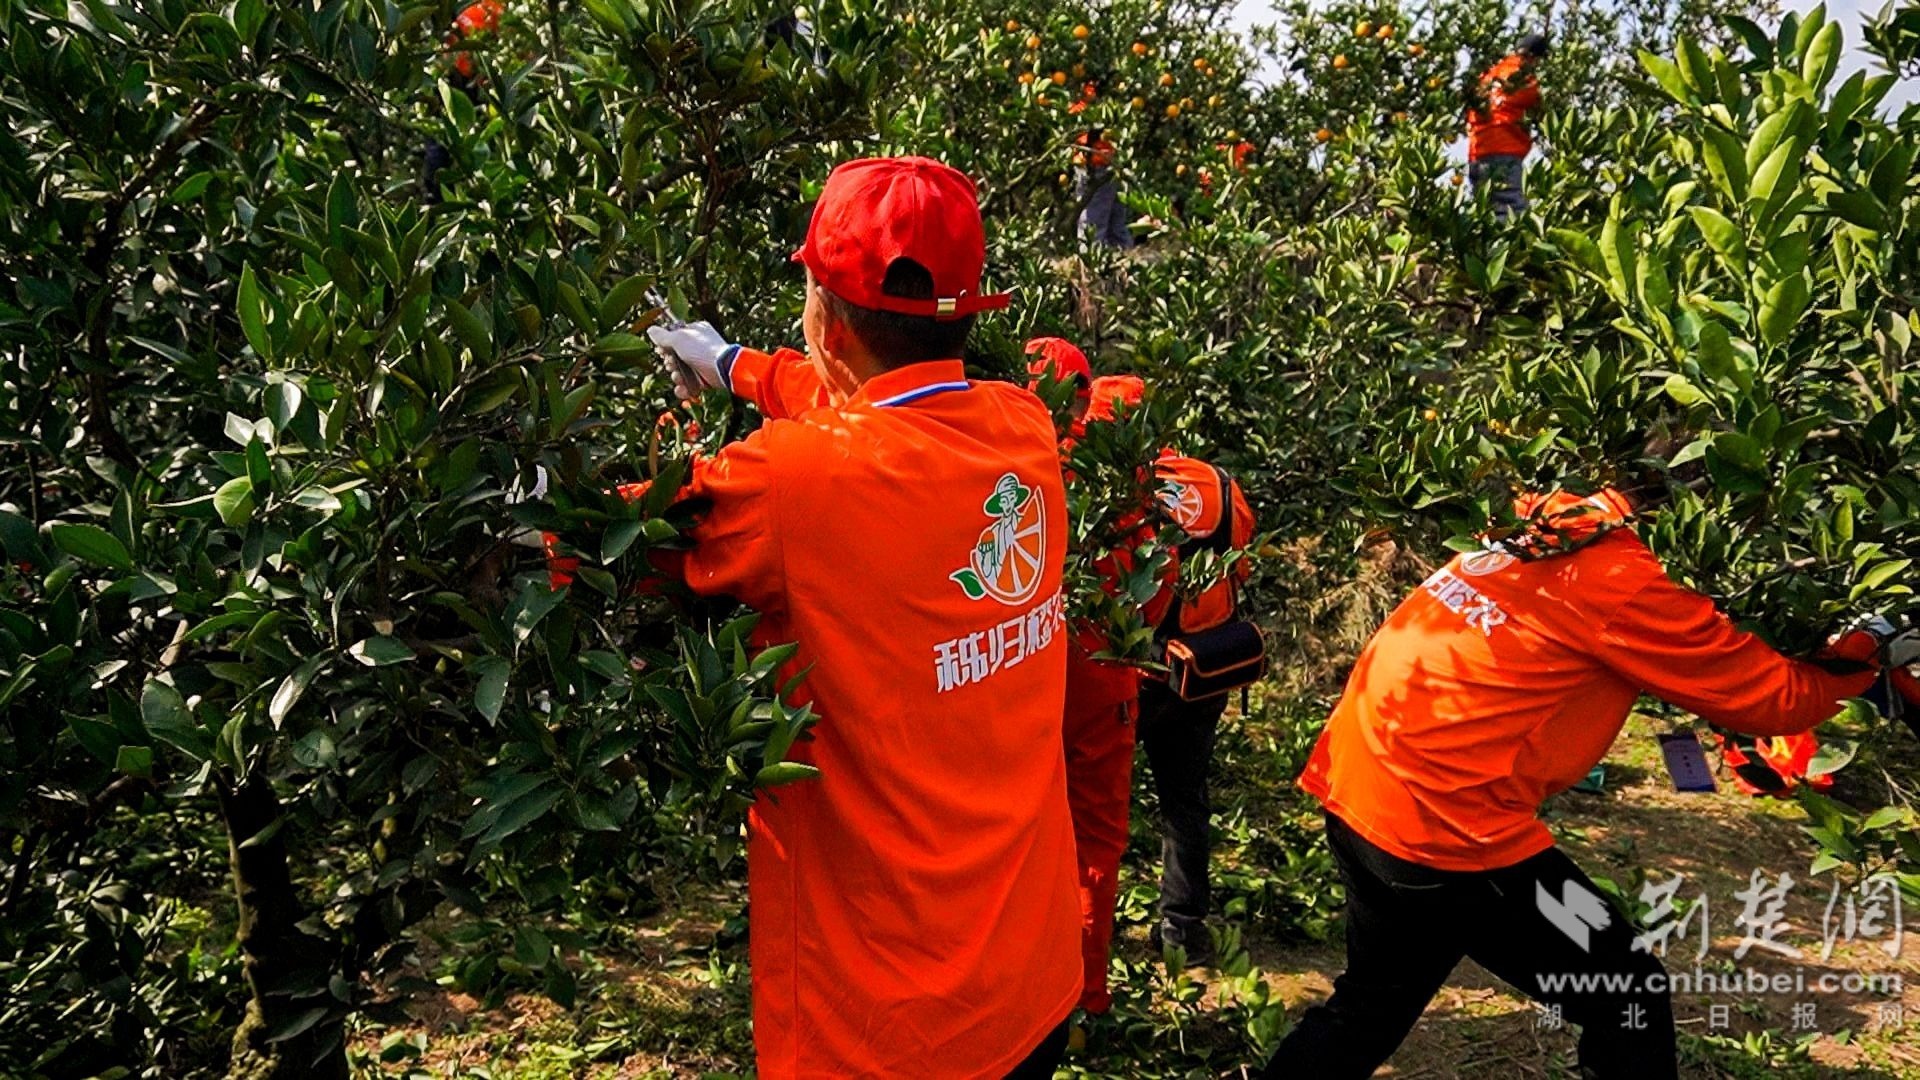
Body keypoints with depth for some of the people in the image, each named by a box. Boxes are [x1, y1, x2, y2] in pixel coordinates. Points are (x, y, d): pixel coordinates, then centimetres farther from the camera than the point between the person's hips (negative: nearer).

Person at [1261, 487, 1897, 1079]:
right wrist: (1863, 657, 14)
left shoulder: (1558, 532, 12)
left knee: (1376, 1001, 27)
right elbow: (1776, 700, -3)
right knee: (1629, 1002, 9)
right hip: (1443, 824, -9)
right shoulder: (1618, 581, -12)